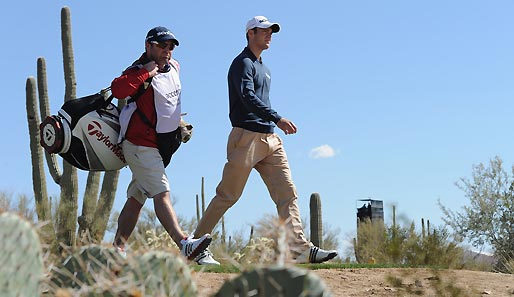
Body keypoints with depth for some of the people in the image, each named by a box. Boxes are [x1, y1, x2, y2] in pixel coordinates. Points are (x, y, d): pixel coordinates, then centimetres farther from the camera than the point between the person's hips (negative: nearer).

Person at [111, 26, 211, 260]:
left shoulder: (174, 67, 10)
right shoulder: (140, 71, -16)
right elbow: (118, 90, -36)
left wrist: (177, 123, 30)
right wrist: (145, 72, -32)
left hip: (162, 146, 9)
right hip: (140, 144, -9)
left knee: (136, 198, 10)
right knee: (161, 193, -18)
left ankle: (117, 249, 14)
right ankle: (184, 244, -29)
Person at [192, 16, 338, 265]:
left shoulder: (264, 69, 25)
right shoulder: (243, 63, -4)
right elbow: (248, 97, -20)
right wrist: (277, 119, -29)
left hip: (270, 139, 8)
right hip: (246, 137, -8)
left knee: (288, 193, -5)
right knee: (228, 195, -4)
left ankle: (301, 249, -12)